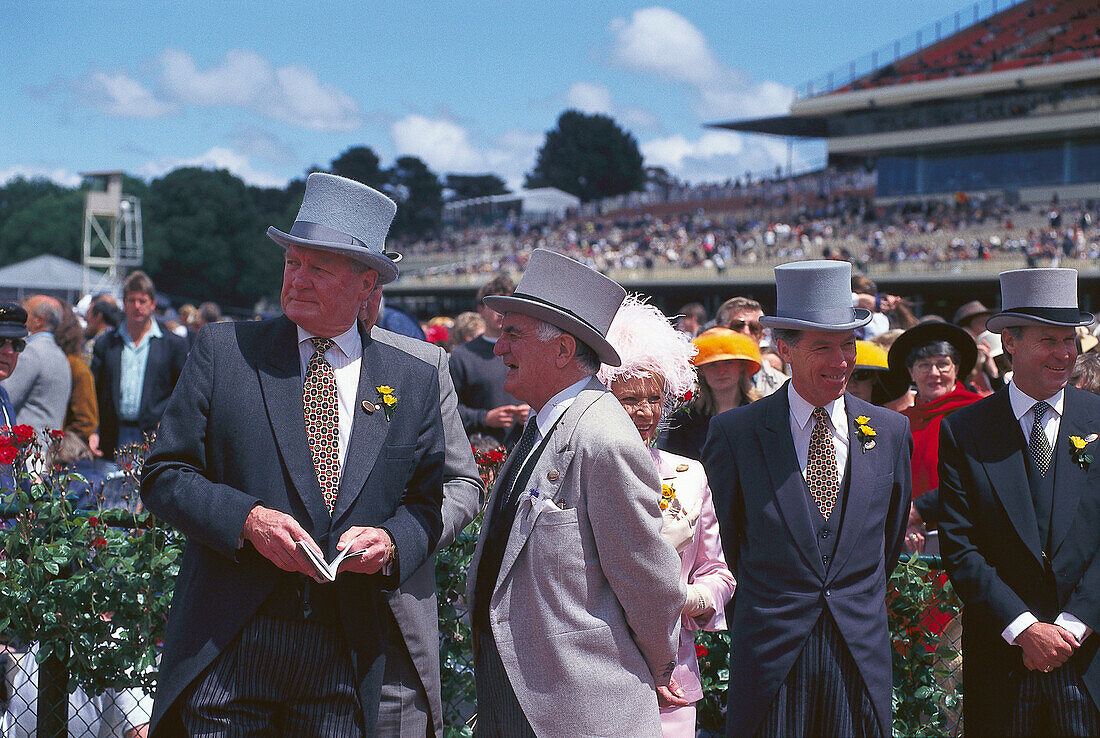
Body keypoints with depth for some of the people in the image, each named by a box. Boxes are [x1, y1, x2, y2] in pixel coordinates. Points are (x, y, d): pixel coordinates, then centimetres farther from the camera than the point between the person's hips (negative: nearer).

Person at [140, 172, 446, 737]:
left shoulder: (414, 382, 6)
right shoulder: (224, 351, 1)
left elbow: (426, 502, 12)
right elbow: (163, 475, 0)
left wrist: (391, 542, -10)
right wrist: (246, 519, -16)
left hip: (346, 656, 2)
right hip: (226, 647, -1)